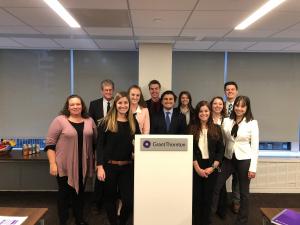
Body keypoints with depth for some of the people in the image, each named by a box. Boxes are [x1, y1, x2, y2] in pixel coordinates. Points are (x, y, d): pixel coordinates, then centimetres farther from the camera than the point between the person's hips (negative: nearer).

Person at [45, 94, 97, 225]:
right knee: (64, 194, 7)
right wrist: (52, 163, -14)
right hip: (64, 165, -4)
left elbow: (95, 142, 11)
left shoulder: (89, 121, 5)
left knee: (80, 193, 15)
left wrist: (96, 160, 10)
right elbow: (50, 143, -9)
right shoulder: (59, 120, -8)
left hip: (83, 165, 4)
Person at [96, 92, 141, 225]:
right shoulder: (106, 122, -4)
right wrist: (100, 166, -12)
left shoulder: (133, 122, 5)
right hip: (109, 166, -2)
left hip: (127, 166, 2)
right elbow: (100, 145, -6)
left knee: (129, 200, 2)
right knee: (110, 197, 13)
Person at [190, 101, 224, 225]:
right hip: (195, 168, -1)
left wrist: (212, 167, -8)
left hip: (211, 168, 1)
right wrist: (198, 168, -10)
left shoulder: (216, 129, 4)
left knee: (208, 197, 8)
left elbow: (220, 150, 1)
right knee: (195, 197, 5)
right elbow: (189, 150, -4)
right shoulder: (191, 128, -1)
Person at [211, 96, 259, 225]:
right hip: (228, 159, 3)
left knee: (244, 193, 10)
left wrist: (253, 167, -10)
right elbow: (222, 141, 7)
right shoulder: (227, 121, 2)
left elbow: (255, 146, -7)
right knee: (216, 186, 3)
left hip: (244, 160, -3)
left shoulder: (252, 123, -6)